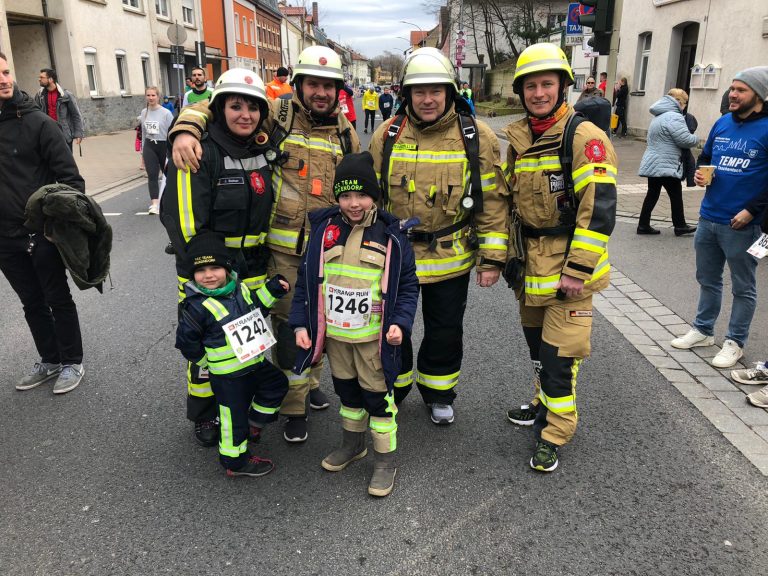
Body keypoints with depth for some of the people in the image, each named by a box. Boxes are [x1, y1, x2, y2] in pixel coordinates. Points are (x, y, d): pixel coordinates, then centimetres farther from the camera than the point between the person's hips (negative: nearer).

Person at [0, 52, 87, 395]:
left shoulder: (37, 122, -8)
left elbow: (69, 175, -9)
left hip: (43, 233, -5)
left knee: (58, 300, 8)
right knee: (32, 303, 16)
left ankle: (72, 362, 23)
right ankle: (50, 360, 32)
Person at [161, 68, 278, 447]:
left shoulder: (264, 150, 7)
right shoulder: (201, 153, -15)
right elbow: (182, 217, -20)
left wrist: (265, 262, 13)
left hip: (253, 269, 6)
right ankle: (204, 417, 26)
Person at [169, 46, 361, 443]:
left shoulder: (345, 133, 9)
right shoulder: (277, 116, -3)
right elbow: (216, 106, -2)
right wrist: (186, 129, -23)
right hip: (283, 249, -4)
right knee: (289, 326, 1)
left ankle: (310, 380, 42)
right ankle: (294, 407, 18)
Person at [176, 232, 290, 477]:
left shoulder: (240, 288, 0)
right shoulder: (196, 306, -21)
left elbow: (254, 310, 17)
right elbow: (186, 341, -11)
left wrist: (270, 291, 5)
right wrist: (206, 359, -2)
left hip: (255, 362, 7)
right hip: (228, 374, -7)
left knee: (277, 384, 23)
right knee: (234, 417, 5)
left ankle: (253, 424, 38)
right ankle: (236, 463, 24)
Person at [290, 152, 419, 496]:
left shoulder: (390, 236, -9)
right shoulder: (324, 231, -2)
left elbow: (408, 284, -3)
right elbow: (307, 280, 4)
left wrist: (400, 323, -16)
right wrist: (301, 323, -1)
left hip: (374, 338, -3)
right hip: (334, 334, 4)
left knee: (378, 397, 7)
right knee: (346, 391, 21)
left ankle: (385, 460, 24)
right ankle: (352, 443, 43)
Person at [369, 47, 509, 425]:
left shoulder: (477, 137, -8)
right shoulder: (387, 135, -4)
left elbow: (492, 200, -6)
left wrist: (492, 259, -9)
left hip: (451, 258, -1)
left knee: (445, 333, 14)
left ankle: (438, 394, 39)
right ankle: (391, 390, 40)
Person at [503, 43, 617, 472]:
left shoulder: (585, 137, -14)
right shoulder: (518, 139, 8)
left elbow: (599, 208, -19)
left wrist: (577, 270, -21)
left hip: (569, 261, -7)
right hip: (530, 261, 7)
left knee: (559, 352, -3)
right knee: (536, 342, 20)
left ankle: (555, 431, 13)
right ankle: (544, 403, 40)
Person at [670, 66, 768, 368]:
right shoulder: (722, 123, 6)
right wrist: (699, 173, -1)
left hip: (741, 225, -6)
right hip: (708, 218, 6)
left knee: (743, 287, 10)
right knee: (707, 279, 18)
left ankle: (735, 342, 22)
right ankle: (703, 330, 34)